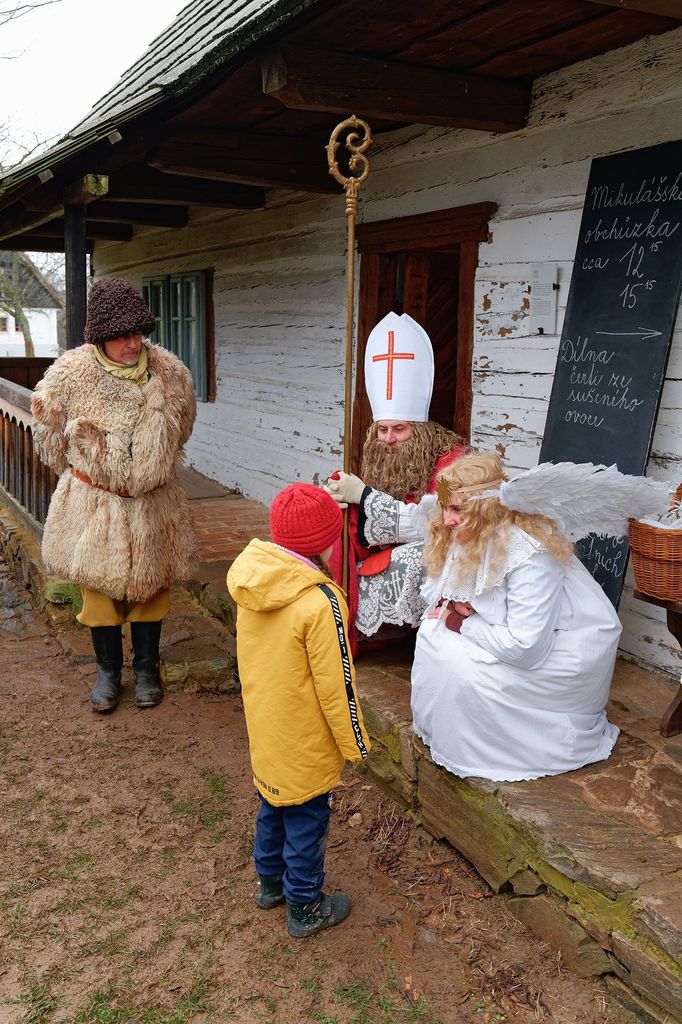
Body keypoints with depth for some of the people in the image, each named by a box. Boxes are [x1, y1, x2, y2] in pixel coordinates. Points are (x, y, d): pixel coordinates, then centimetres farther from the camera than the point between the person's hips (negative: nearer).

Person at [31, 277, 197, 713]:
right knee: (100, 588, 10)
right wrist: (77, 471, 13)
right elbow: (47, 426, 4)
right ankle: (108, 671, 29)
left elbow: (182, 427, 14)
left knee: (150, 587, 12)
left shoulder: (170, 372, -6)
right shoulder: (72, 372, -12)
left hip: (153, 505, 2)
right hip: (94, 505, -1)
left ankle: (147, 668, 31)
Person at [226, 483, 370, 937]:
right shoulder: (321, 603, -30)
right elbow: (336, 685, -23)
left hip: (264, 729, 7)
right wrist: (355, 743, -9)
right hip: (304, 743, -7)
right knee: (306, 820, 13)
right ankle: (305, 907, 31)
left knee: (275, 806, 26)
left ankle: (271, 881, 46)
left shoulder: (251, 582, -8)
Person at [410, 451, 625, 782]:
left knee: (463, 670, -24)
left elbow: (525, 648, -34)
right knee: (431, 632, -7)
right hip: (511, 631, 9)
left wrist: (460, 624, -22)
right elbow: (433, 591, 6)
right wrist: (450, 605, -17)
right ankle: (438, 727, 9)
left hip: (569, 648, -8)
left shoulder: (531, 554, -32)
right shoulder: (468, 536, -8)